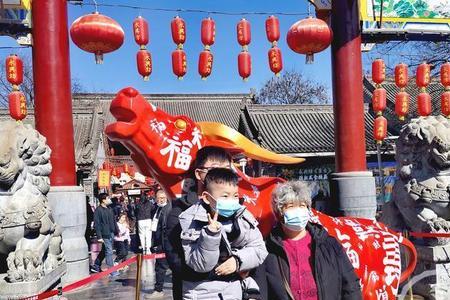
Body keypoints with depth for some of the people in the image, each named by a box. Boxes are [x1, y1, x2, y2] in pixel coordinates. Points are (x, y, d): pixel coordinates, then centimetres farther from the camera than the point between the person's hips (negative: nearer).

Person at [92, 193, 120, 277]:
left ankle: (96, 266, 32)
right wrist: (99, 237, -18)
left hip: (111, 233, 8)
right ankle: (112, 271, 0)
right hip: (105, 235, -8)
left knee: (104, 251, 17)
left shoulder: (109, 209, 12)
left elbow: (114, 221, 20)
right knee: (109, 252, -5)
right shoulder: (98, 210, -12)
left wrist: (117, 231, 17)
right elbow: (97, 224, -15)